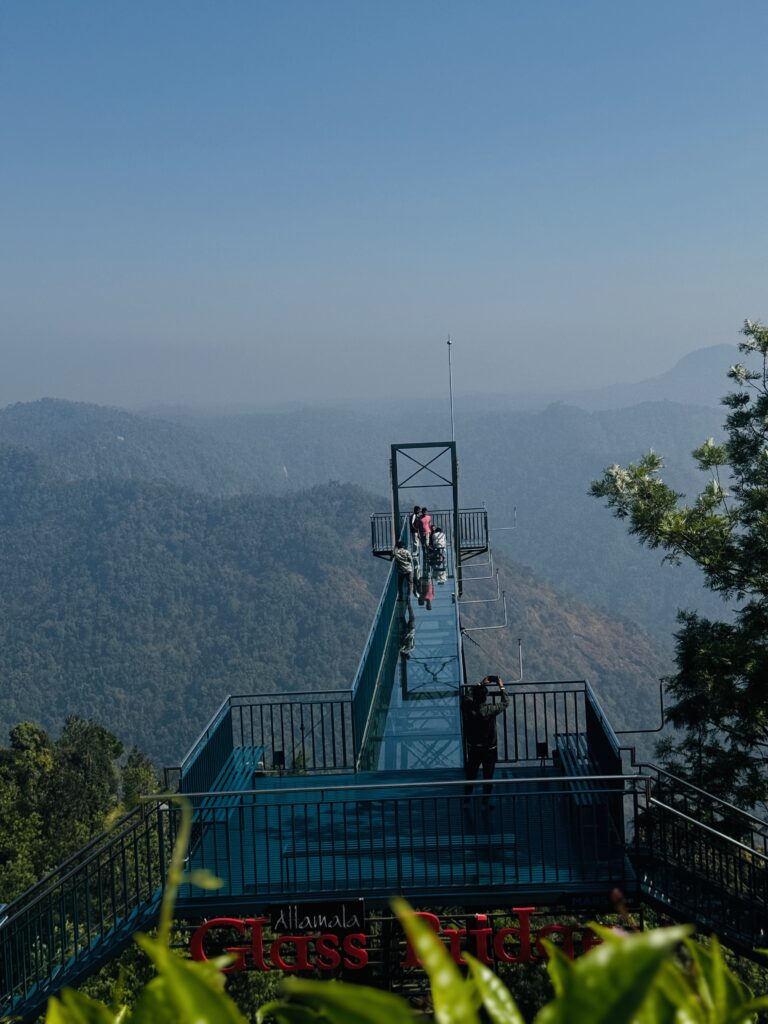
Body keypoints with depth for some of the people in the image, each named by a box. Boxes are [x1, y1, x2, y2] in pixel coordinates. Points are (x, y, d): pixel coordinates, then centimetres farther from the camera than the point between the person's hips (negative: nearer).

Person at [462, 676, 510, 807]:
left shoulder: (466, 707, -16)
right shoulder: (489, 710, -26)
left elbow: (470, 696, 8)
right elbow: (505, 703, -11)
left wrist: (480, 684, 16)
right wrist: (502, 687, 2)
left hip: (472, 749, 4)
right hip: (488, 750, -4)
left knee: (470, 776, 16)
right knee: (487, 777, 11)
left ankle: (466, 801, 22)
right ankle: (485, 803, 18)